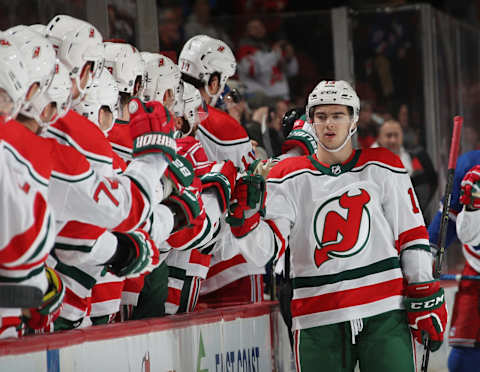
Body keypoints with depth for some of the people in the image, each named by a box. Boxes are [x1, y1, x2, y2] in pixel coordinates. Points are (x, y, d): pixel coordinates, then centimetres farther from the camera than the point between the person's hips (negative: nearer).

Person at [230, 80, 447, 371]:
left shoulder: (383, 168, 7)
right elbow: (264, 250, -2)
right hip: (319, 322, 1)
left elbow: (411, 235, 8)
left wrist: (426, 300, 3)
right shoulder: (290, 178, 6)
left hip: (384, 313, -1)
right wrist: (247, 213, -21)